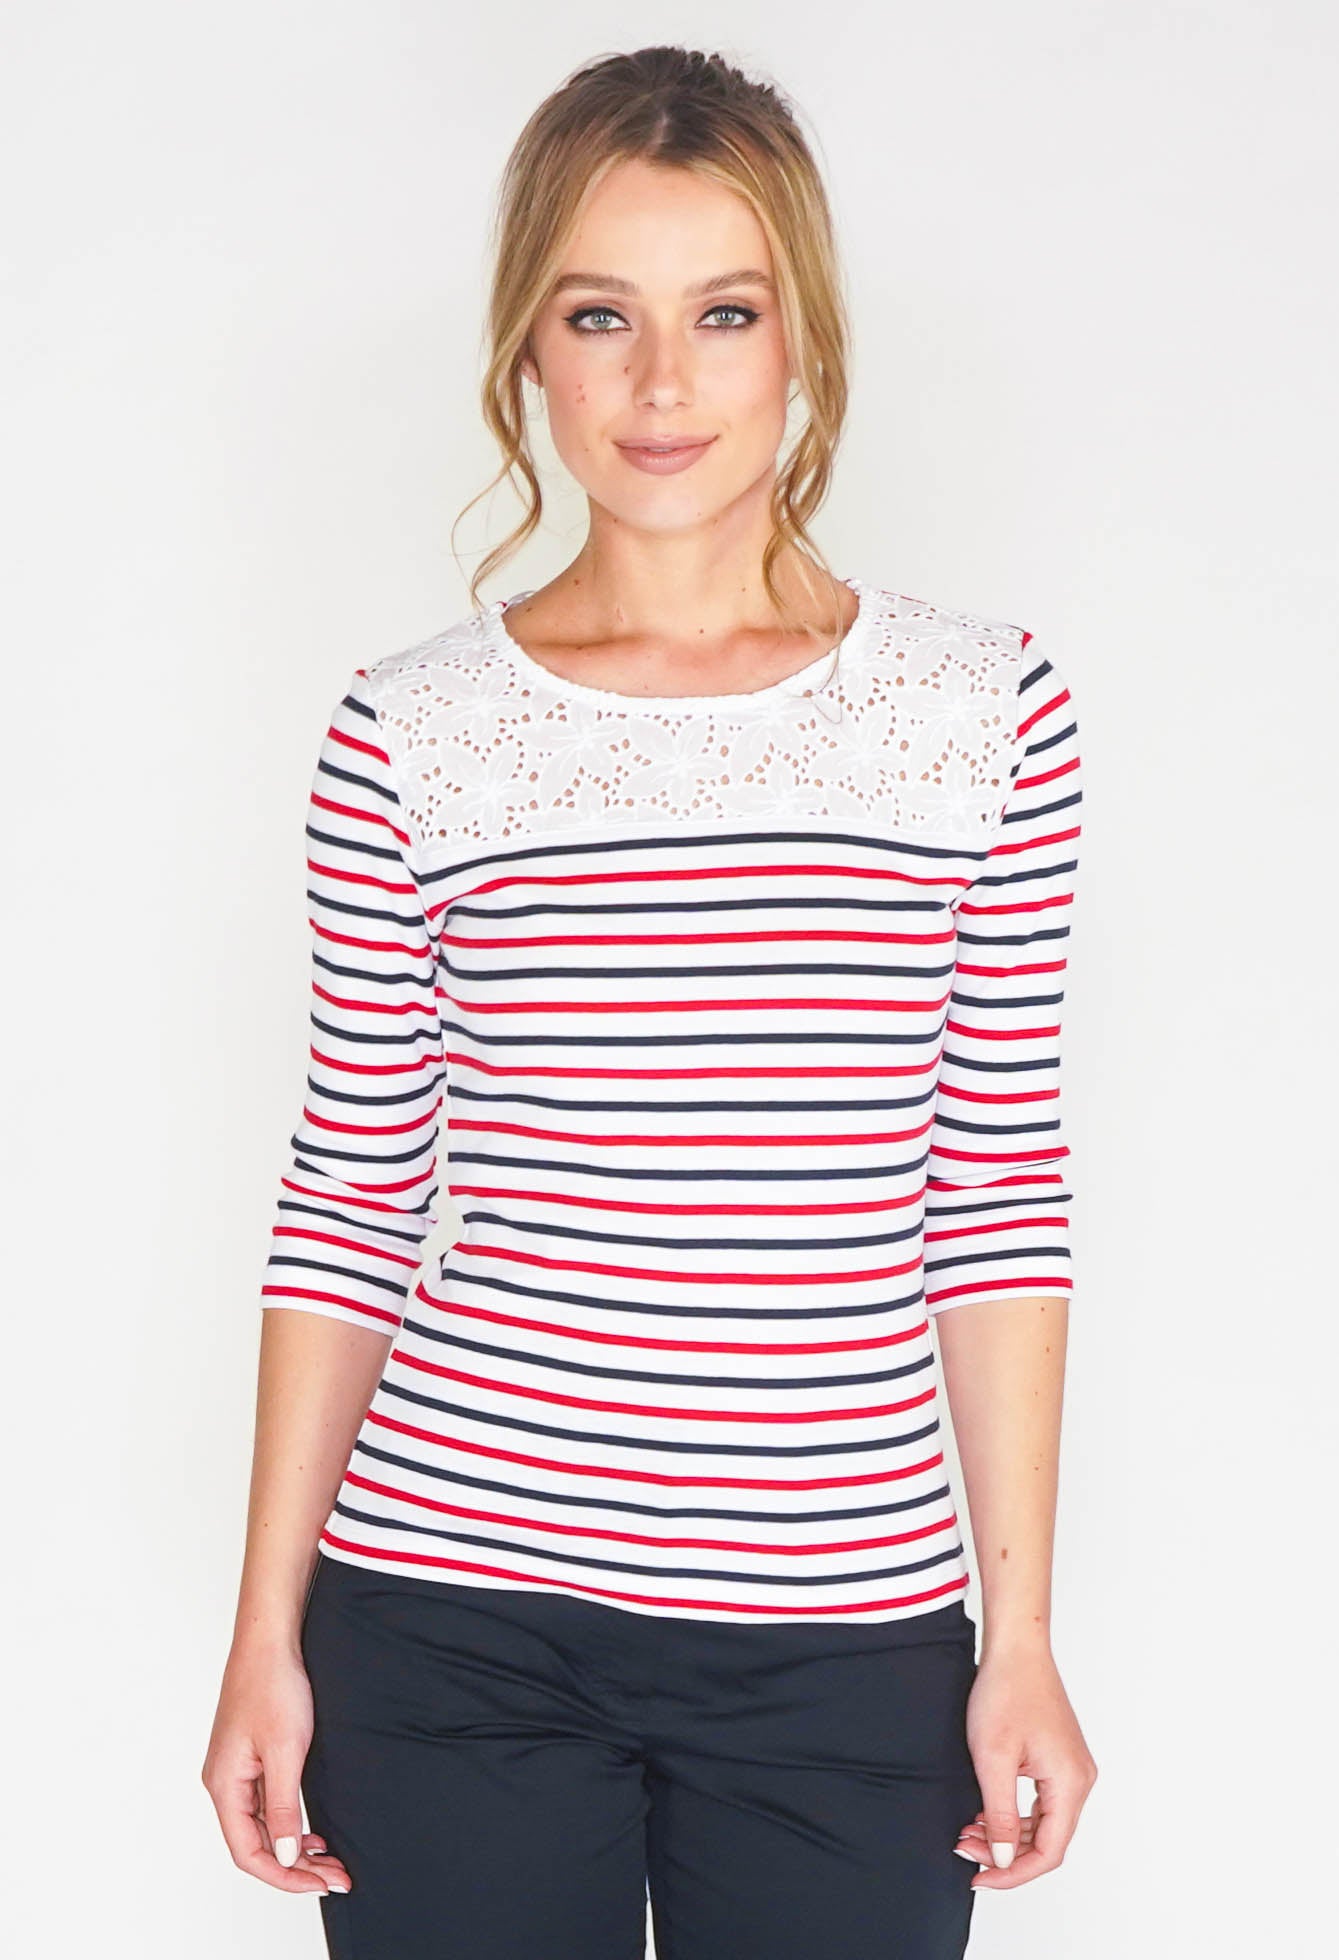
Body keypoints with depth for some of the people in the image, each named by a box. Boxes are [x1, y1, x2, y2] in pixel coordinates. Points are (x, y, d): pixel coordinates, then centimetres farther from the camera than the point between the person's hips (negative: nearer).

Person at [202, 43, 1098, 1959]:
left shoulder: (985, 710, 0)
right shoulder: (411, 736, -1)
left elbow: (1001, 1204, 2)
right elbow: (348, 1208, 3)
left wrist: (1021, 1631, 2)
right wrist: (267, 1630, 2)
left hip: (849, 1633, 1)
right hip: (452, 1610, 0)